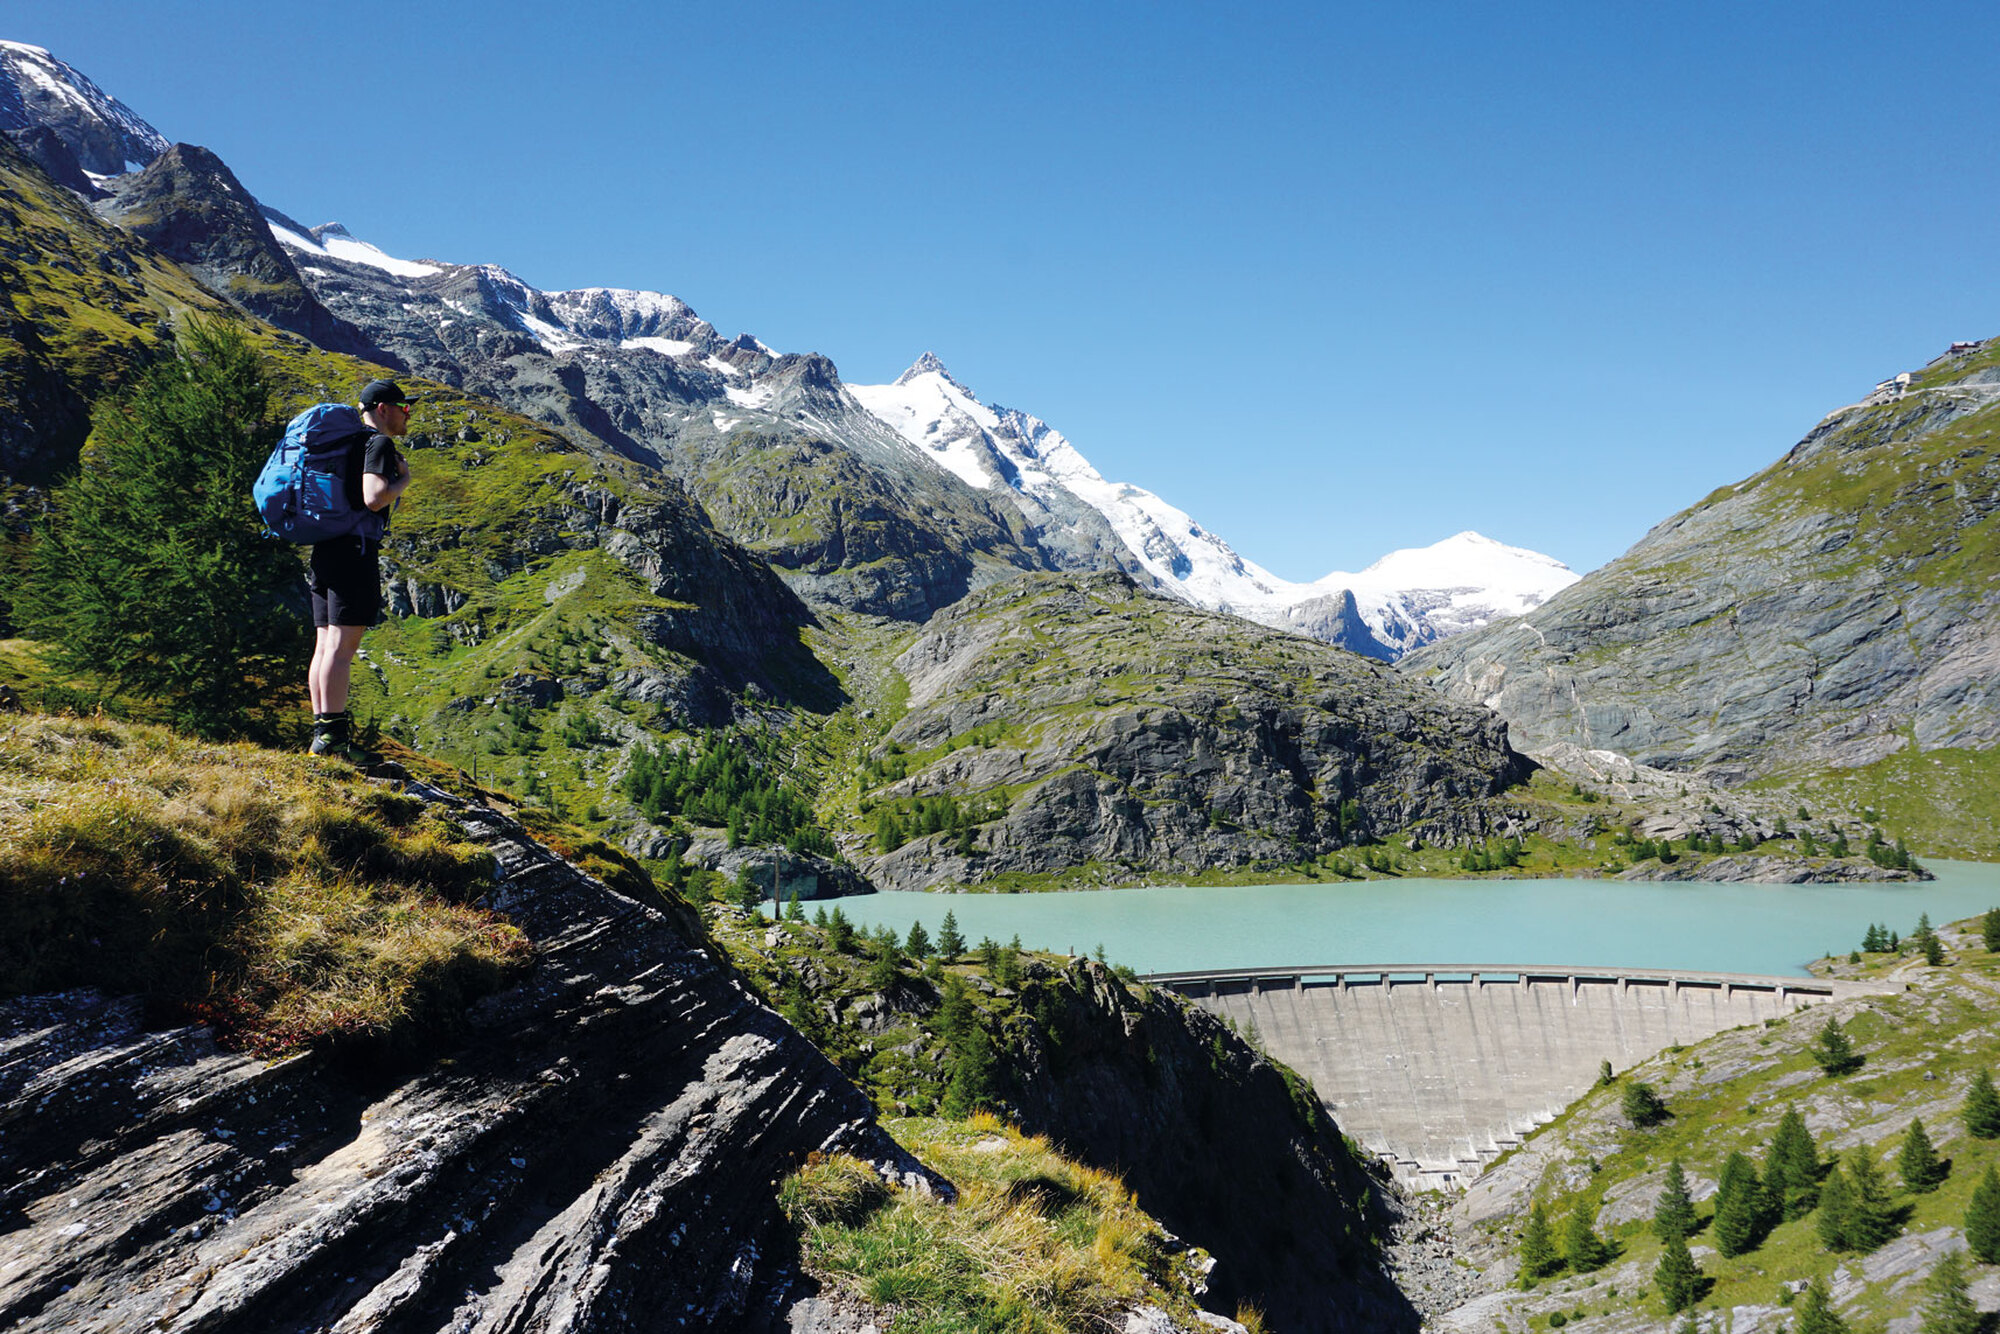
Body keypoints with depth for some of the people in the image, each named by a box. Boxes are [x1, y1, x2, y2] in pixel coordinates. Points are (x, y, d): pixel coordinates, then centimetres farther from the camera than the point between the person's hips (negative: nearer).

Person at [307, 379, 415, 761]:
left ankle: (321, 730, 8)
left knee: (326, 644, 7)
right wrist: (404, 480, -5)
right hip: (355, 547, -10)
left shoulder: (352, 442, 22)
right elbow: (374, 497, -20)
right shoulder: (378, 443, -7)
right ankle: (334, 733, -14)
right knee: (342, 644, -12)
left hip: (326, 549, 10)